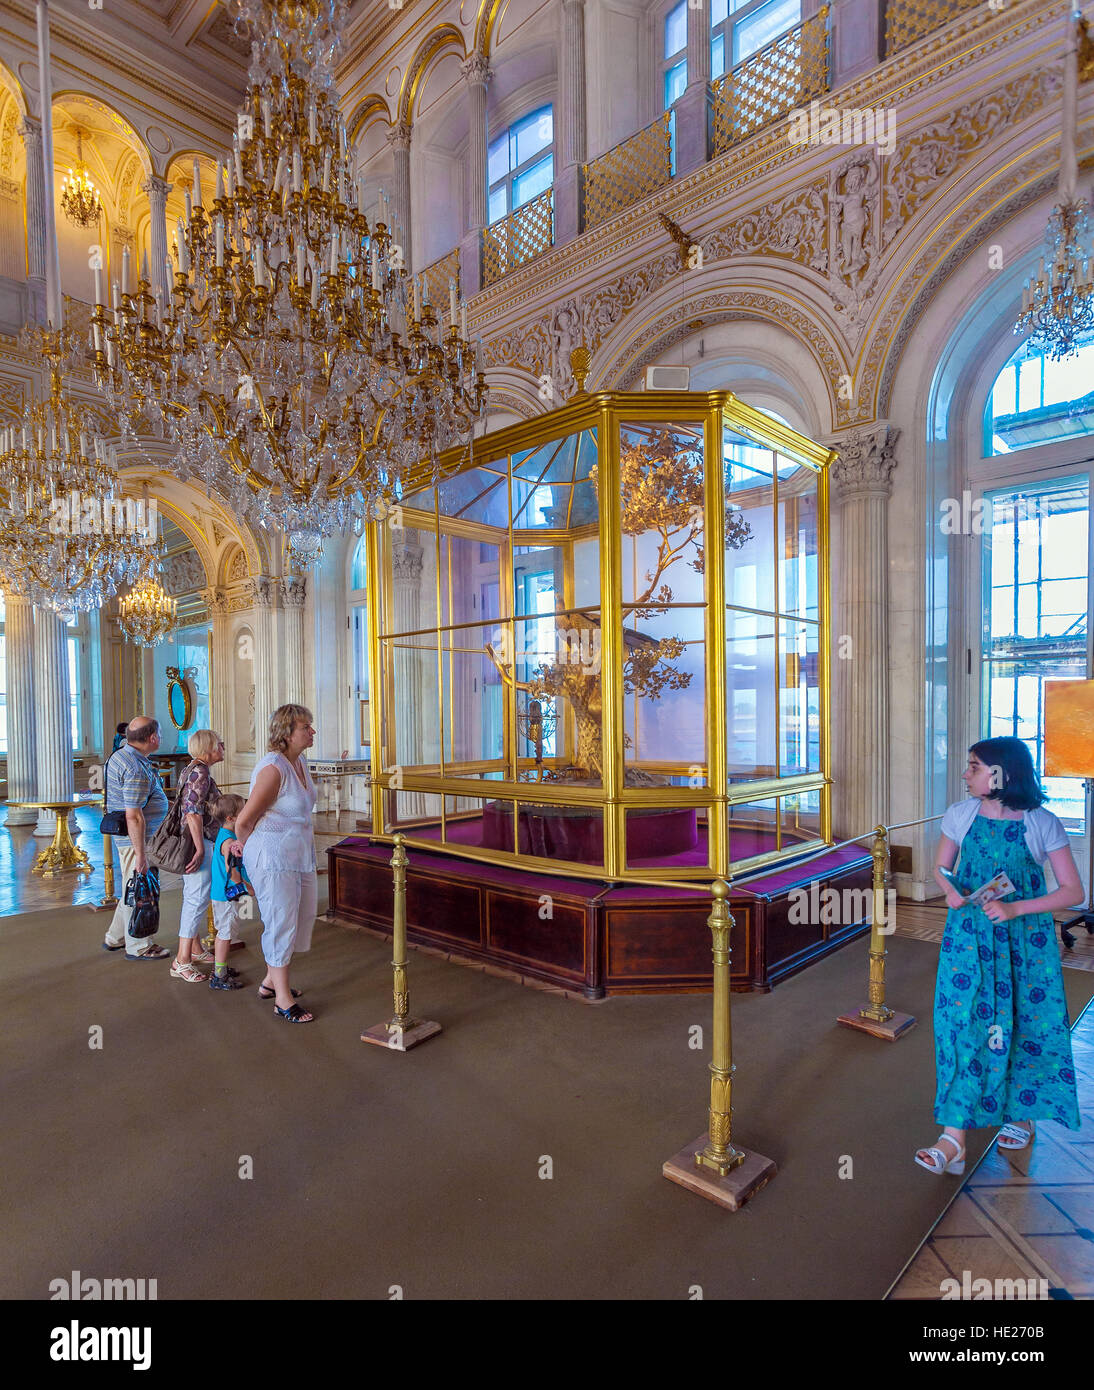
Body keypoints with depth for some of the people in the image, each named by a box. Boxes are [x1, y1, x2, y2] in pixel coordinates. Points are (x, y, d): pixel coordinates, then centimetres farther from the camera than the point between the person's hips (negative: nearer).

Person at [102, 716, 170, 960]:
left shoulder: (121, 755, 9)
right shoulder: (136, 769, -24)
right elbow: (134, 816, -26)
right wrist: (140, 854, -23)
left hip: (129, 837, 11)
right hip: (136, 839, -10)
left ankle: (115, 938, 34)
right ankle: (139, 947, 14)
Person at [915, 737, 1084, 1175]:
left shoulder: (1042, 825, -9)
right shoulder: (960, 815, -1)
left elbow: (1073, 891, -7)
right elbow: (941, 866, 12)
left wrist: (1015, 909, -17)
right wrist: (950, 890, -10)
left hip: (1026, 940, -1)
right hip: (969, 936, 2)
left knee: (1024, 1026, 10)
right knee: (961, 1025, -4)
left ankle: (1022, 1112, 38)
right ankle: (953, 1139, -1)